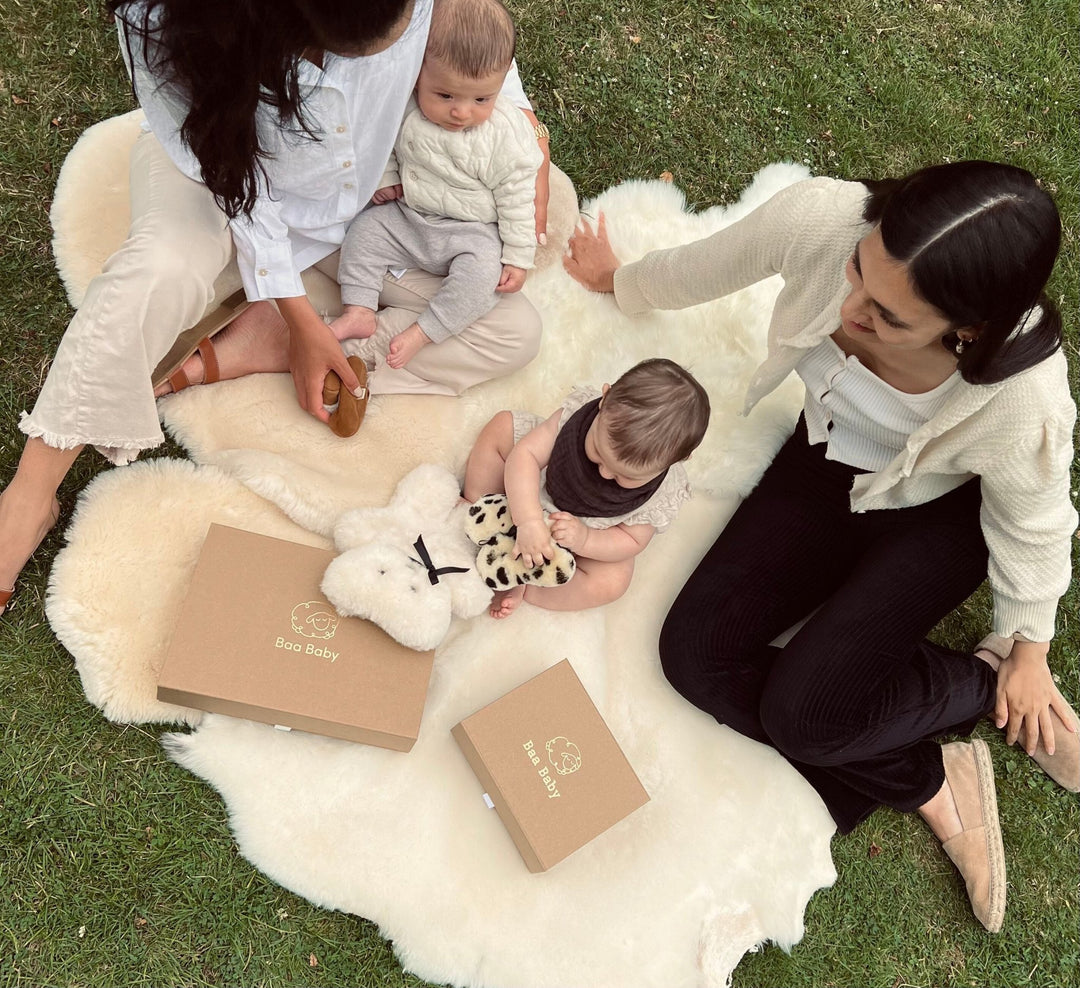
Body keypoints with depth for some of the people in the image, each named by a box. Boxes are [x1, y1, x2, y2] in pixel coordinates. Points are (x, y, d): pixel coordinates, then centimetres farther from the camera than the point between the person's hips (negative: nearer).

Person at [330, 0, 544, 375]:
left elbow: (516, 199, -12)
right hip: (407, 217, 4)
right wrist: (384, 178, -4)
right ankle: (359, 312, -6)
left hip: (473, 232, -4)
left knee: (483, 273, -29)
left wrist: (517, 257, -12)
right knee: (364, 229, -8)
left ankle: (419, 334, -23)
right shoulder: (404, 108, -13)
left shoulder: (507, 134, -21)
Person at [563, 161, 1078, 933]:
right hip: (827, 464, 5)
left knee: (800, 712, -17)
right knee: (696, 652, -9)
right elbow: (706, 266, -12)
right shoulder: (822, 218, -34)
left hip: (938, 514, -4)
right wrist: (621, 284, 9)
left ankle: (984, 680, 11)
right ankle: (925, 783, 3)